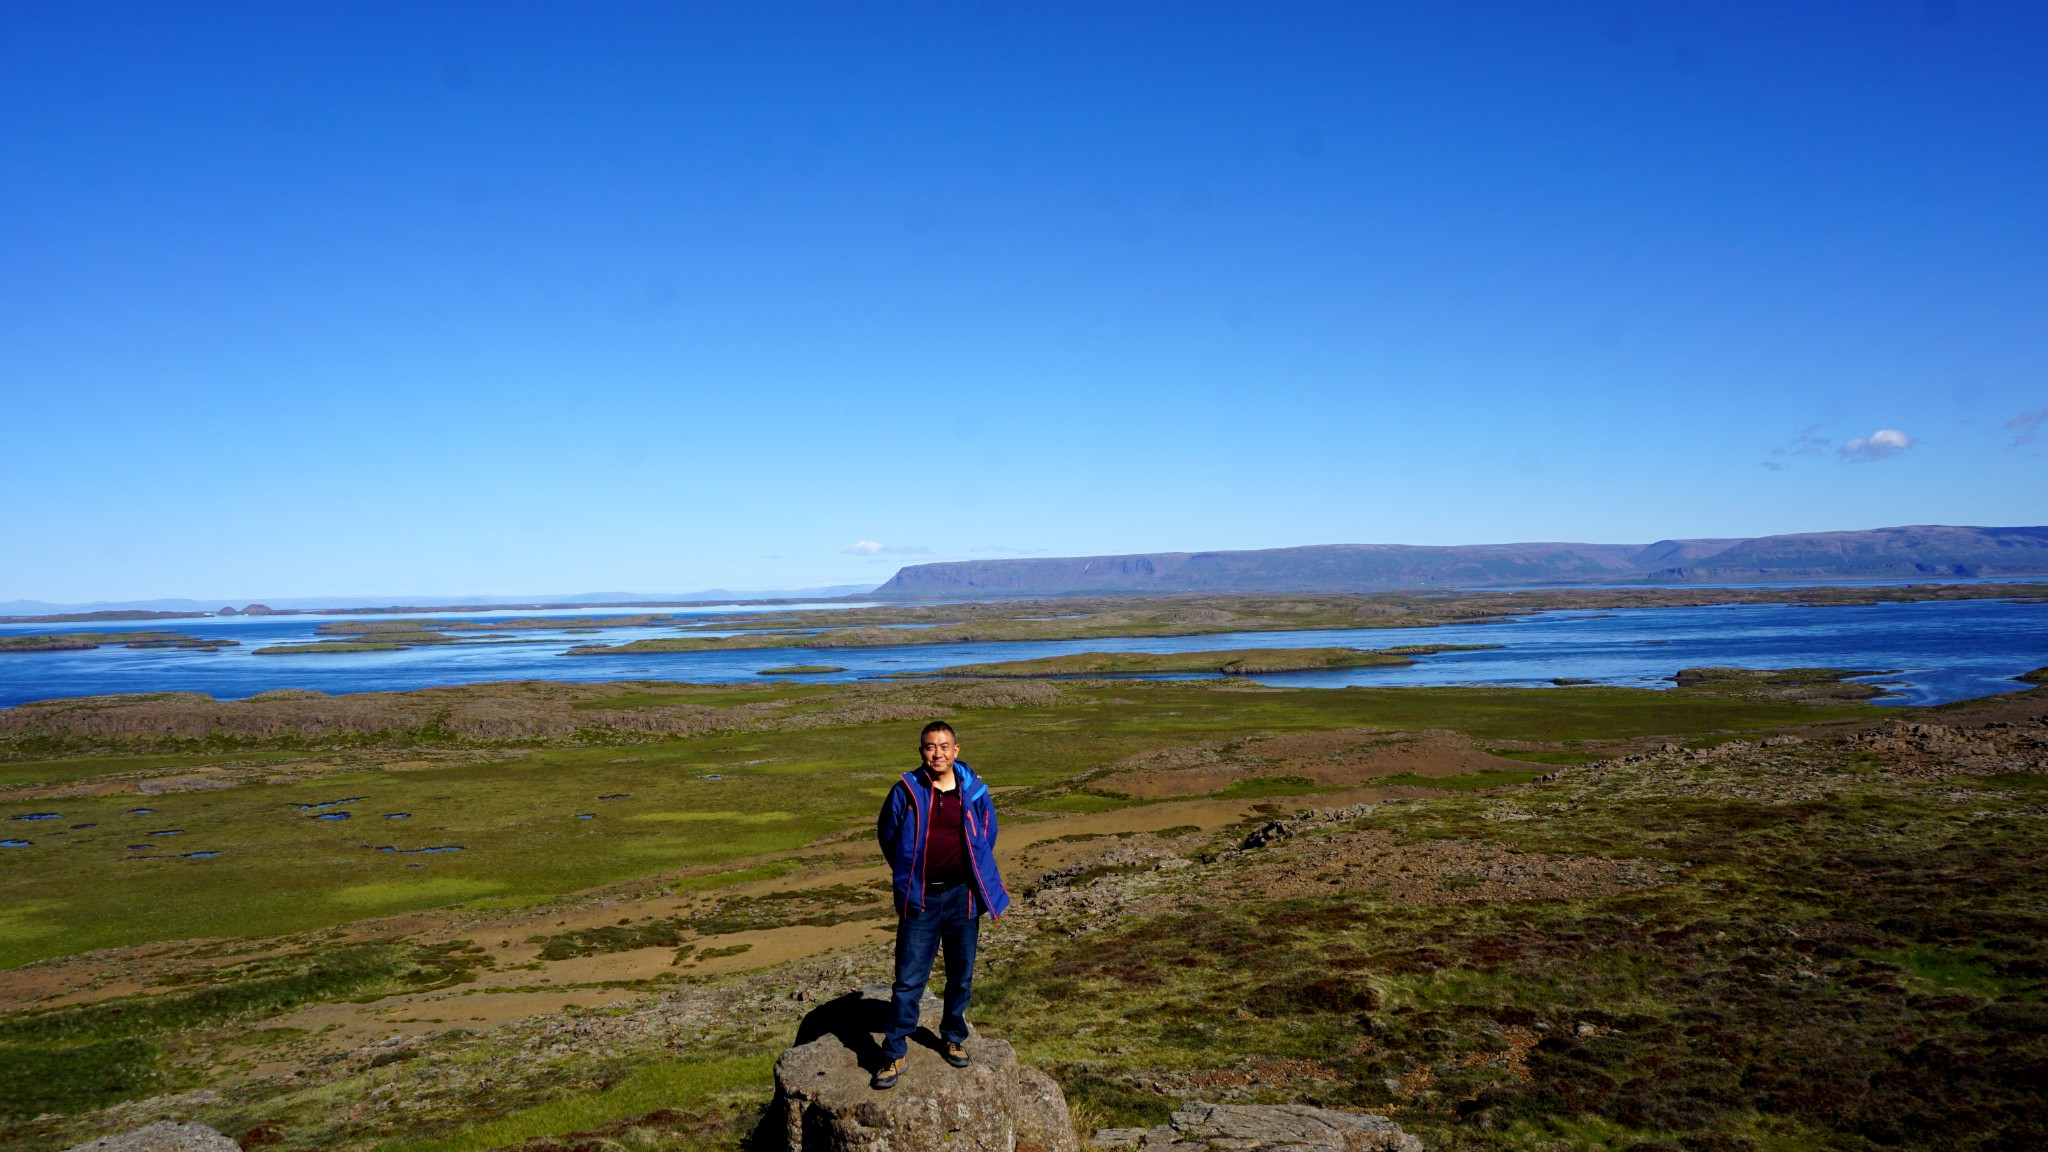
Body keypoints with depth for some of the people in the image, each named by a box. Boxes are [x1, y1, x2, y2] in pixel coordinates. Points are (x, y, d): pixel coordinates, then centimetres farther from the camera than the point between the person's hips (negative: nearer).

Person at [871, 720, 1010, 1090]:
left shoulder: (974, 791, -2)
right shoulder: (906, 791, -8)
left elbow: (988, 834, 15)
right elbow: (887, 835, 7)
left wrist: (976, 875, 9)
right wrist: (908, 876, 9)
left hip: (962, 894, 2)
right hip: (921, 897, -2)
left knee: (961, 975, 14)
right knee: (909, 980, -1)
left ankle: (953, 1039, 33)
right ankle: (895, 1053, 9)